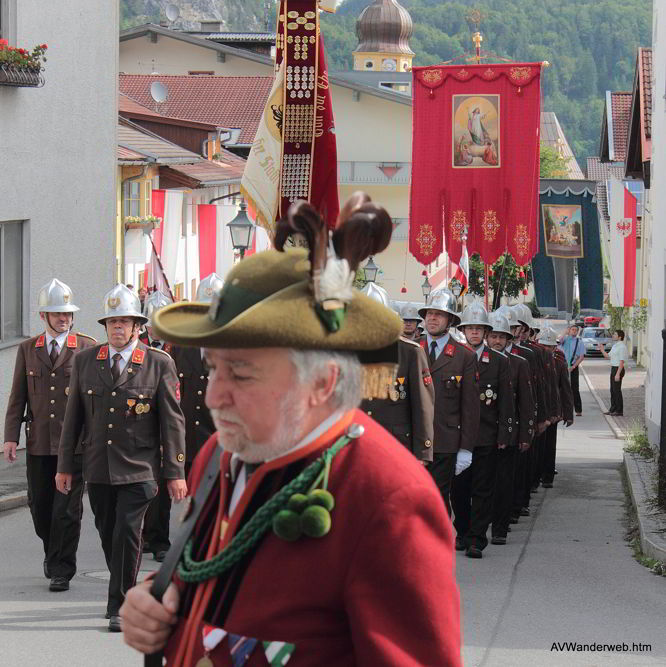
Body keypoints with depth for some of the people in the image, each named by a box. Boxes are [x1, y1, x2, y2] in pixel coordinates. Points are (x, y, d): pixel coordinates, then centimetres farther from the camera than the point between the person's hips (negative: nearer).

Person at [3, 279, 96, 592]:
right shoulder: (27, 349, 11)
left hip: (74, 444, -3)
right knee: (40, 508, 11)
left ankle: (61, 571, 3)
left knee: (67, 510, -5)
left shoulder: (87, 348, 2)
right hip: (39, 445, 3)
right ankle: (53, 554, 34)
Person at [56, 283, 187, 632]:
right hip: (98, 469, 4)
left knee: (127, 534, -11)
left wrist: (175, 472, -5)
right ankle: (127, 592, 31)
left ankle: (120, 606, -2)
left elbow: (172, 420, -2)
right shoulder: (85, 361, 6)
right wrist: (65, 466, 8)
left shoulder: (159, 364, -3)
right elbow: (73, 416, 10)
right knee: (108, 535, 11)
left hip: (137, 470, -3)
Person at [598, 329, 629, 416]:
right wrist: (601, 349, 13)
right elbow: (608, 356, 24)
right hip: (613, 368, 10)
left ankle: (619, 411, -1)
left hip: (618, 369, -10)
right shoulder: (615, 346, 15)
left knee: (617, 390, -6)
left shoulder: (622, 347, -16)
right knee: (613, 390, 13)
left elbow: (622, 361, -20)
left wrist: (618, 374, -24)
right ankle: (613, 409, 20)